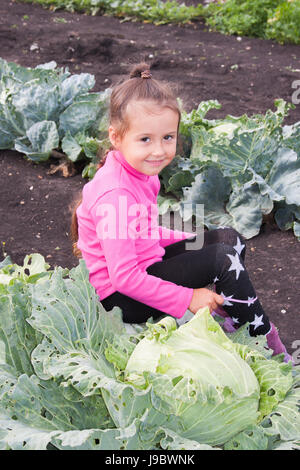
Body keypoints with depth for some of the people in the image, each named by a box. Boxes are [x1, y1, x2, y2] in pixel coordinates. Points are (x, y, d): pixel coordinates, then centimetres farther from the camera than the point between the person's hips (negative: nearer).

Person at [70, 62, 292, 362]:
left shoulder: (138, 170, 0)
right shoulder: (116, 195, -29)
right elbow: (124, 276, -29)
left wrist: (192, 241, 6)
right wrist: (187, 299, -22)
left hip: (142, 266, 10)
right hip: (120, 296, -10)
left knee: (230, 239, 6)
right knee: (224, 258, -16)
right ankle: (266, 343, 0)